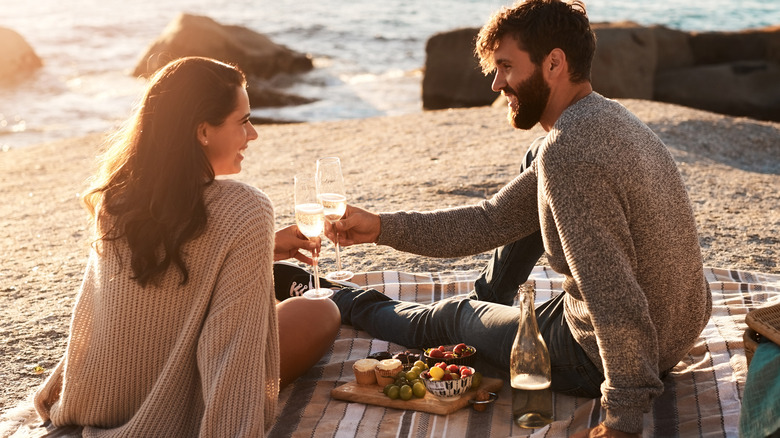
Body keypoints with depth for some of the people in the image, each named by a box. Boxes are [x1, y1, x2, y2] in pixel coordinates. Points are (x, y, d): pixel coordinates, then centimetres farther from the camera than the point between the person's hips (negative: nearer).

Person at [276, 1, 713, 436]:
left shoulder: (567, 153, -29)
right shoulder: (606, 115, 4)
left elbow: (618, 306, -33)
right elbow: (490, 222, 6)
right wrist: (381, 226, 0)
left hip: (606, 359, -8)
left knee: (450, 316, 16)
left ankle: (353, 306, 47)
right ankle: (489, 300, 38)